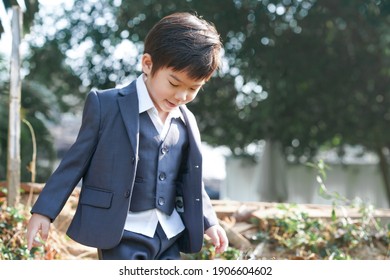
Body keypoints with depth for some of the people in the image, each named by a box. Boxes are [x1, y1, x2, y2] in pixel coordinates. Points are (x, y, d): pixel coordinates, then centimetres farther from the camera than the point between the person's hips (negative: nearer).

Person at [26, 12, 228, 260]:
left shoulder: (187, 123, 8)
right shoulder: (106, 105, -9)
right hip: (124, 236, -6)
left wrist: (208, 221, 12)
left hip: (169, 235, 6)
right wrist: (44, 211, -4)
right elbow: (77, 160, -3)